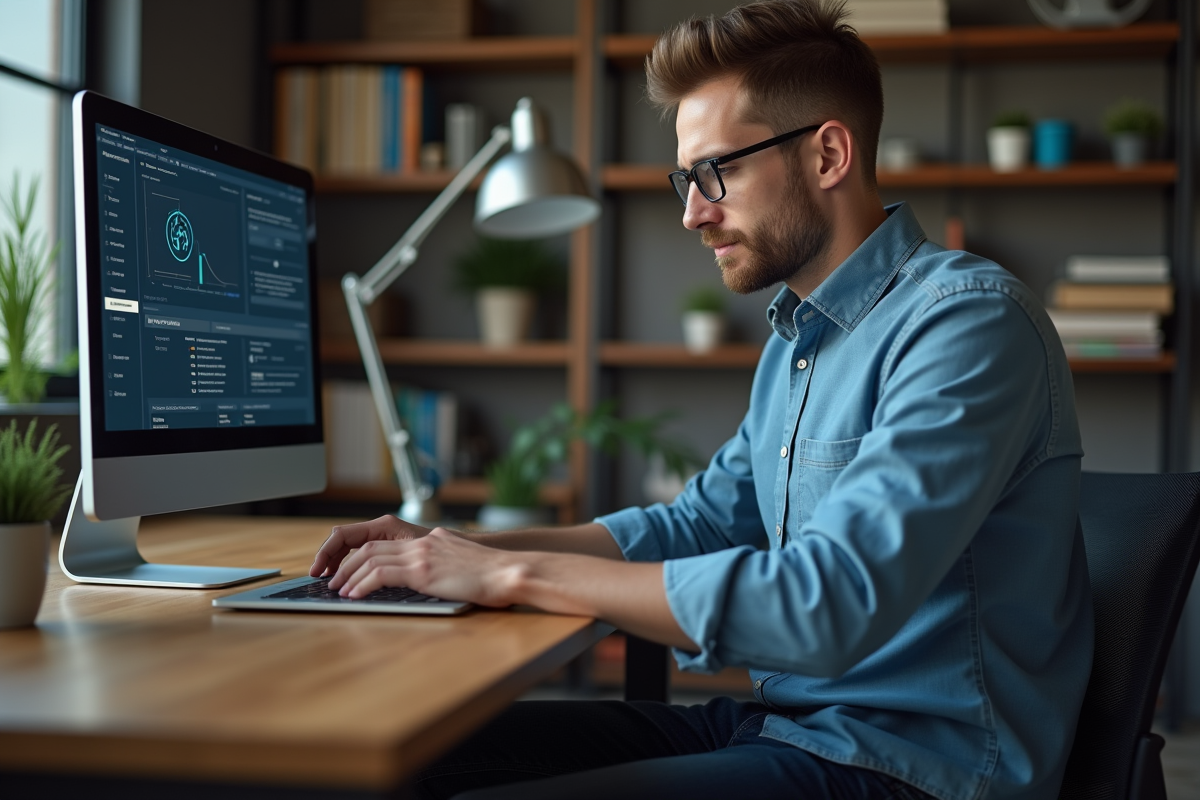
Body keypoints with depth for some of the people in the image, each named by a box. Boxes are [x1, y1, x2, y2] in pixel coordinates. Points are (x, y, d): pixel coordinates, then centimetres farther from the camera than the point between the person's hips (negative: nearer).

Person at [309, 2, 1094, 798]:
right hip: (784, 721, 9)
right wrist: (464, 549, 5)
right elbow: (701, 523, 19)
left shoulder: (970, 321, -18)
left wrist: (518, 573, -21)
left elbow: (832, 603, -28)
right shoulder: (796, 335, 14)